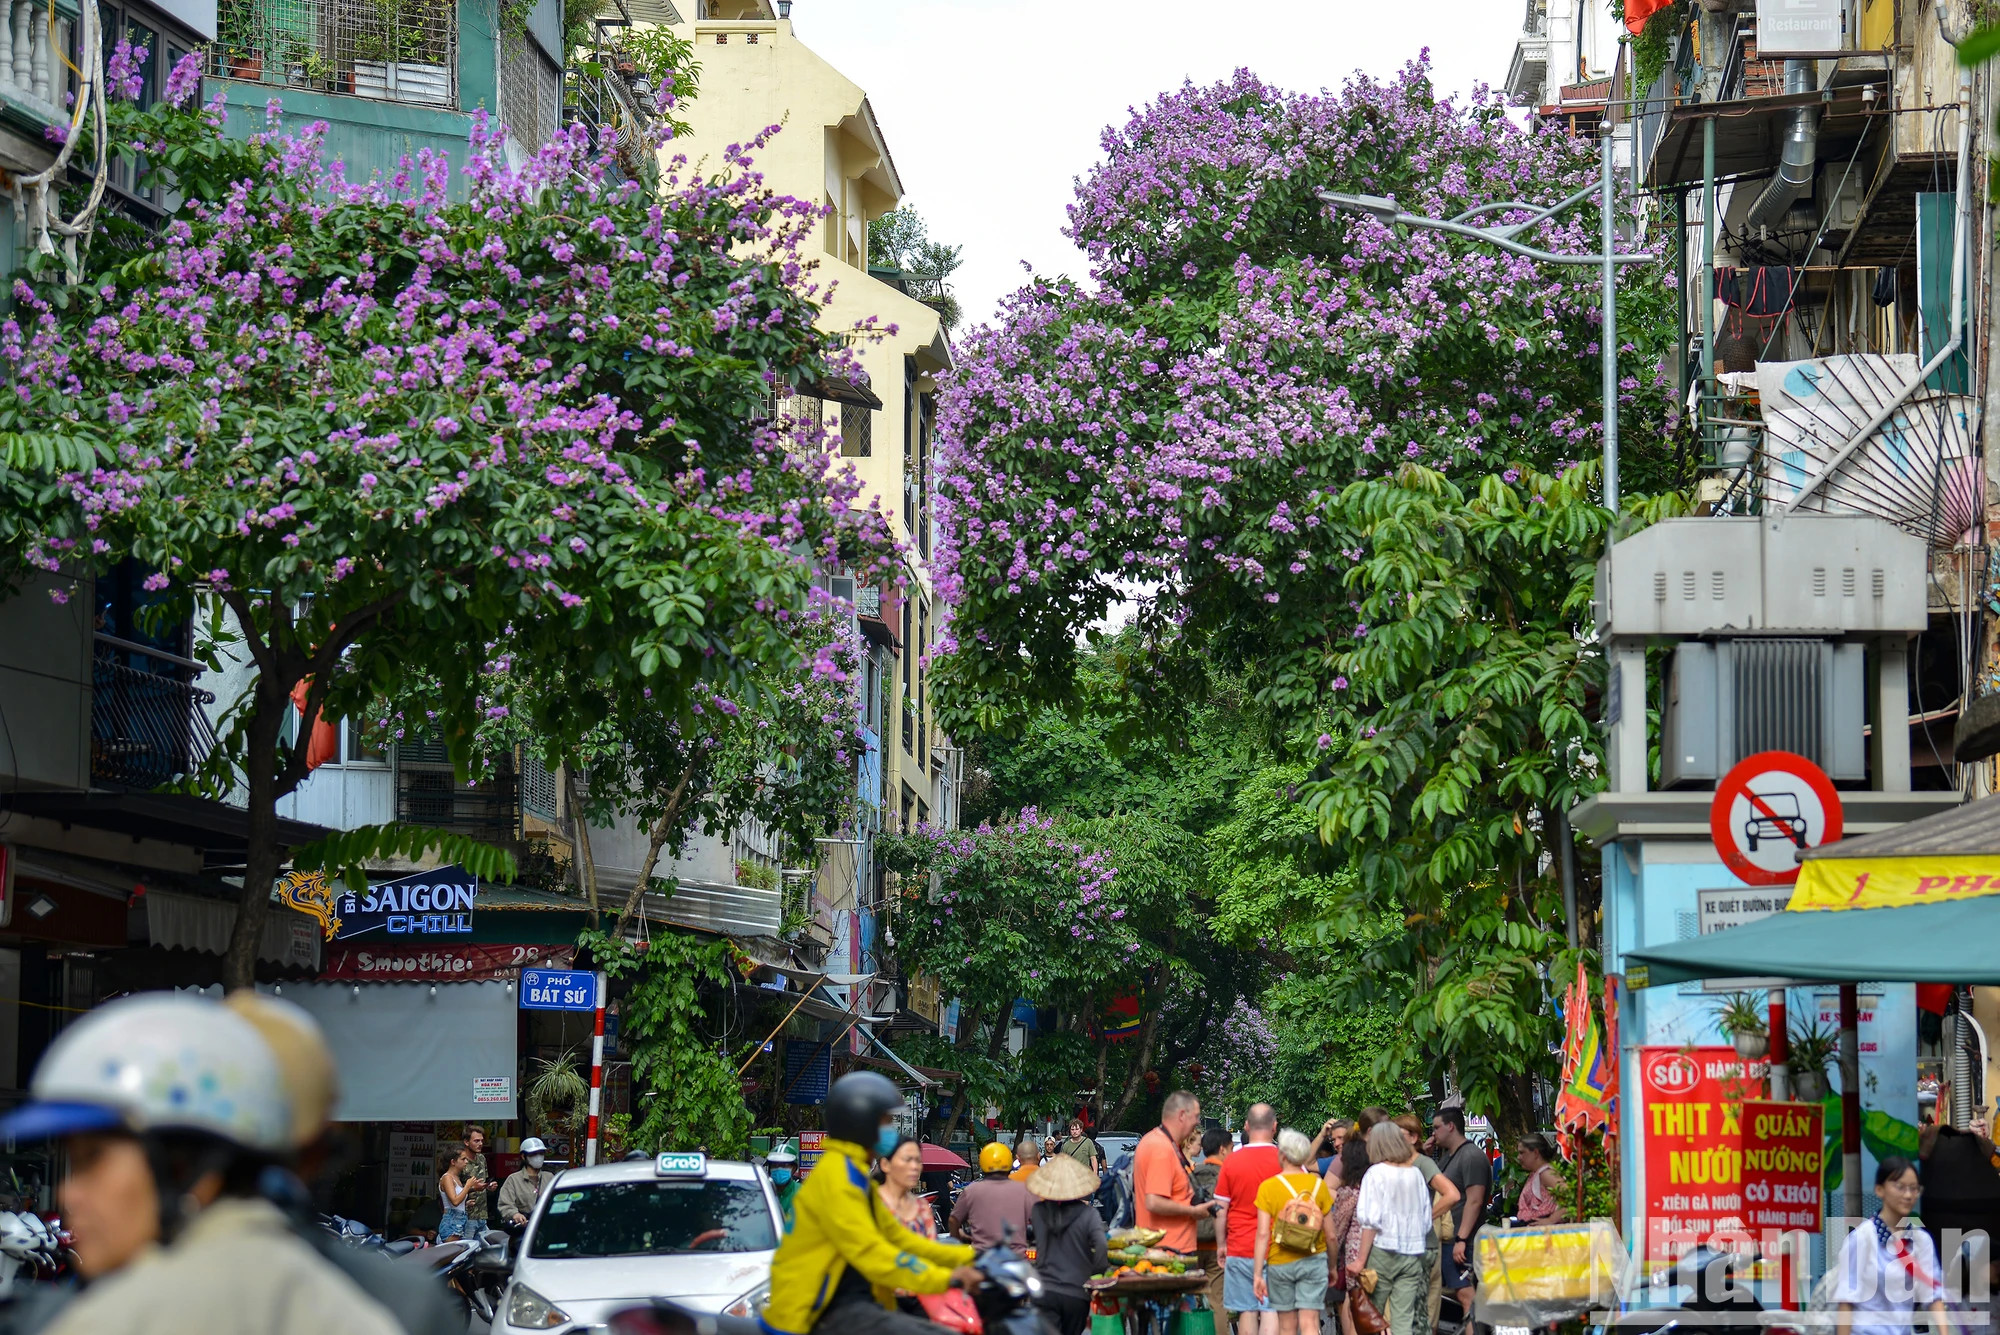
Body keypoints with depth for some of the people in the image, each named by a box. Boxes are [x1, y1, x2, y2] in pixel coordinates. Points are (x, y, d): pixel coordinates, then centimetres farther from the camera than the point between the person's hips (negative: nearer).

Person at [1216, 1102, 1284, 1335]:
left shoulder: (1232, 1162, 0)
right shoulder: (1285, 1161, -5)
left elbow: (1221, 1209, 4)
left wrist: (1222, 1244, 15)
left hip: (1239, 1251, 2)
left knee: (1246, 1312, 8)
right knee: (1271, 1311, -3)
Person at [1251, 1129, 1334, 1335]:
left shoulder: (1268, 1187, -6)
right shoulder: (1318, 1184, -1)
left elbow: (1263, 1234, -10)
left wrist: (1258, 1273, -7)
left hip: (1280, 1264, 0)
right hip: (1313, 1261, 0)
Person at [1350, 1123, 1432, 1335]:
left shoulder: (1376, 1174, -6)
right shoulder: (1416, 1174, 7)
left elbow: (1370, 1220, -11)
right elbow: (1426, 1221, 10)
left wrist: (1360, 1260, -9)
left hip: (1383, 1251, -4)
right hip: (1412, 1253, 4)